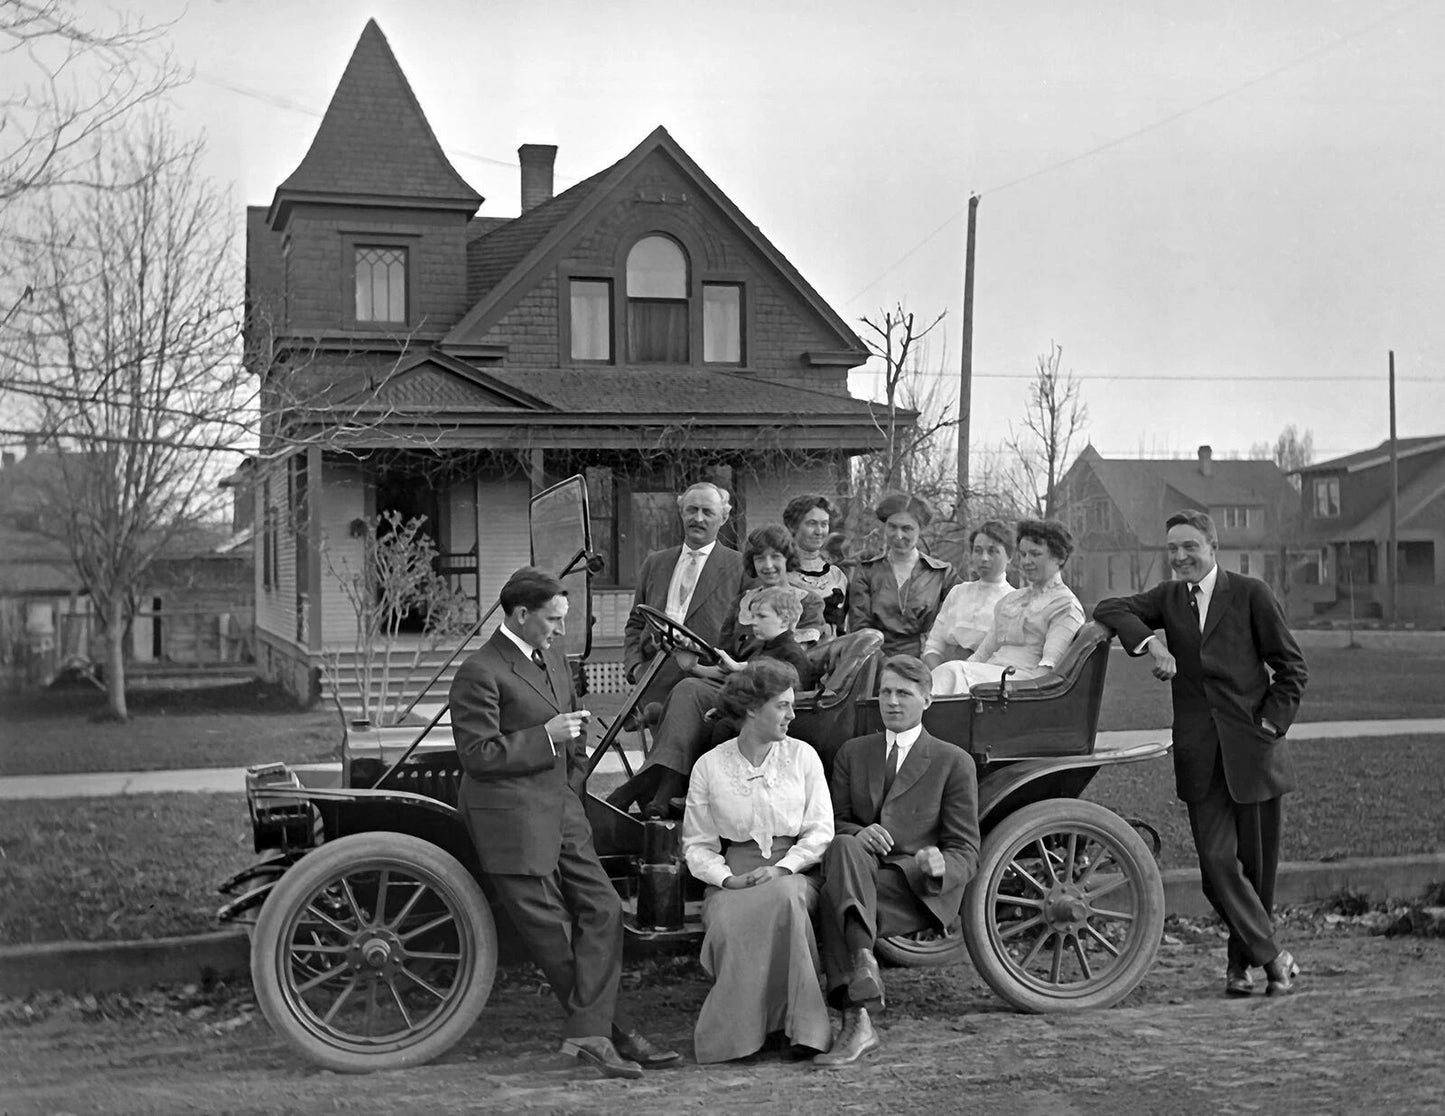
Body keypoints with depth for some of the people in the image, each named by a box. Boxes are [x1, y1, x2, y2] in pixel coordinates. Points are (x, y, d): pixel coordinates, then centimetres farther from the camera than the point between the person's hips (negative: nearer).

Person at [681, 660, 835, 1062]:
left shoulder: (802, 756, 9)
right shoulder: (709, 766, 7)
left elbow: (820, 831, 5)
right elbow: (697, 844, 8)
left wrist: (782, 867, -11)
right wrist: (726, 878, -11)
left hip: (793, 872, 0)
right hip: (733, 876, 0)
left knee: (784, 895, -36)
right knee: (726, 923, -34)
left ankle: (800, 1026, -29)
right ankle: (735, 1033, -19)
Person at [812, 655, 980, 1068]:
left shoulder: (953, 762, 11)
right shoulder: (851, 753, 23)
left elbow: (966, 851, 6)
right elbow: (833, 821, 16)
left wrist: (941, 864, -19)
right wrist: (856, 833, -9)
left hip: (918, 887, -3)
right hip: (860, 875, 3)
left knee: (833, 902, -34)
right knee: (844, 847, -36)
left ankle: (854, 1023, -42)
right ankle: (863, 963, -49)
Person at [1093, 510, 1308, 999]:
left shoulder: (1250, 594, 1)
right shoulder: (1169, 597, 11)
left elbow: (1291, 667, 3)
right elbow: (1109, 608, 1)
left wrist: (1272, 722, -7)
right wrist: (1150, 642, -14)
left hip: (1253, 750, -2)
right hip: (1201, 756, 2)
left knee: (1256, 863, 6)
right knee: (1217, 862, -7)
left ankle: (1240, 961, 24)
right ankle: (1272, 957, 6)